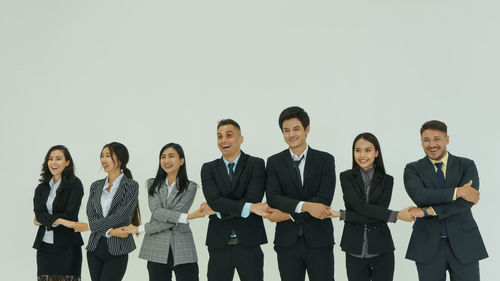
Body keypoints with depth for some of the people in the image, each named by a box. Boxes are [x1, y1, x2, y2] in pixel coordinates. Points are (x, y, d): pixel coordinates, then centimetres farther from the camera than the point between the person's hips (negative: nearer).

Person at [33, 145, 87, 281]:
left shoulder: (75, 184, -3)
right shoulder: (41, 188, 12)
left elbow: (70, 214, -10)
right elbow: (38, 213, -3)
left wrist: (44, 220, -5)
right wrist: (62, 221, -18)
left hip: (67, 246, -4)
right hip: (44, 246, 4)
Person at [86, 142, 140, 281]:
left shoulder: (131, 186, -5)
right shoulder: (96, 186, 11)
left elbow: (120, 216, -13)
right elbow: (91, 216, 2)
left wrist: (90, 226, -7)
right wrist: (110, 232, -13)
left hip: (117, 250, -5)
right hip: (95, 248, 5)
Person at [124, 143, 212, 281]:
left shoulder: (190, 187, 3)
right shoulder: (153, 184, 11)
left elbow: (173, 220, -7)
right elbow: (156, 211, -8)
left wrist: (140, 229, -9)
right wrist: (188, 217, -20)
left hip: (183, 251, -1)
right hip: (157, 251, 2)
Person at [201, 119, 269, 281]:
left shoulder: (256, 164, 2)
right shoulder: (209, 169, 7)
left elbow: (253, 198, -12)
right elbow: (214, 200, -9)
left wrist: (217, 210, -10)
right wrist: (249, 207, -20)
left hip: (249, 243, -1)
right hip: (219, 245, 2)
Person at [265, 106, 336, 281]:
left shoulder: (325, 160, 2)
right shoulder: (274, 162, 6)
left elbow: (324, 199, -9)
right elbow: (272, 198, -9)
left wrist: (288, 215, -13)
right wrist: (305, 206, -22)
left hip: (319, 241, -1)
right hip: (287, 242, 1)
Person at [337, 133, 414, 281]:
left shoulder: (386, 180, 3)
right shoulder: (346, 177, 1)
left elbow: (380, 217, -9)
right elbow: (360, 206, -13)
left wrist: (343, 215, -14)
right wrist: (396, 215, -19)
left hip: (381, 250, 1)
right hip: (355, 250, 0)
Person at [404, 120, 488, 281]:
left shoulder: (466, 165, 4)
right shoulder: (412, 169, 4)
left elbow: (467, 201, -13)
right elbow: (418, 195, -17)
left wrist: (428, 211, -18)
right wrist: (457, 192, -19)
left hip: (463, 243, 0)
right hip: (428, 245, 0)